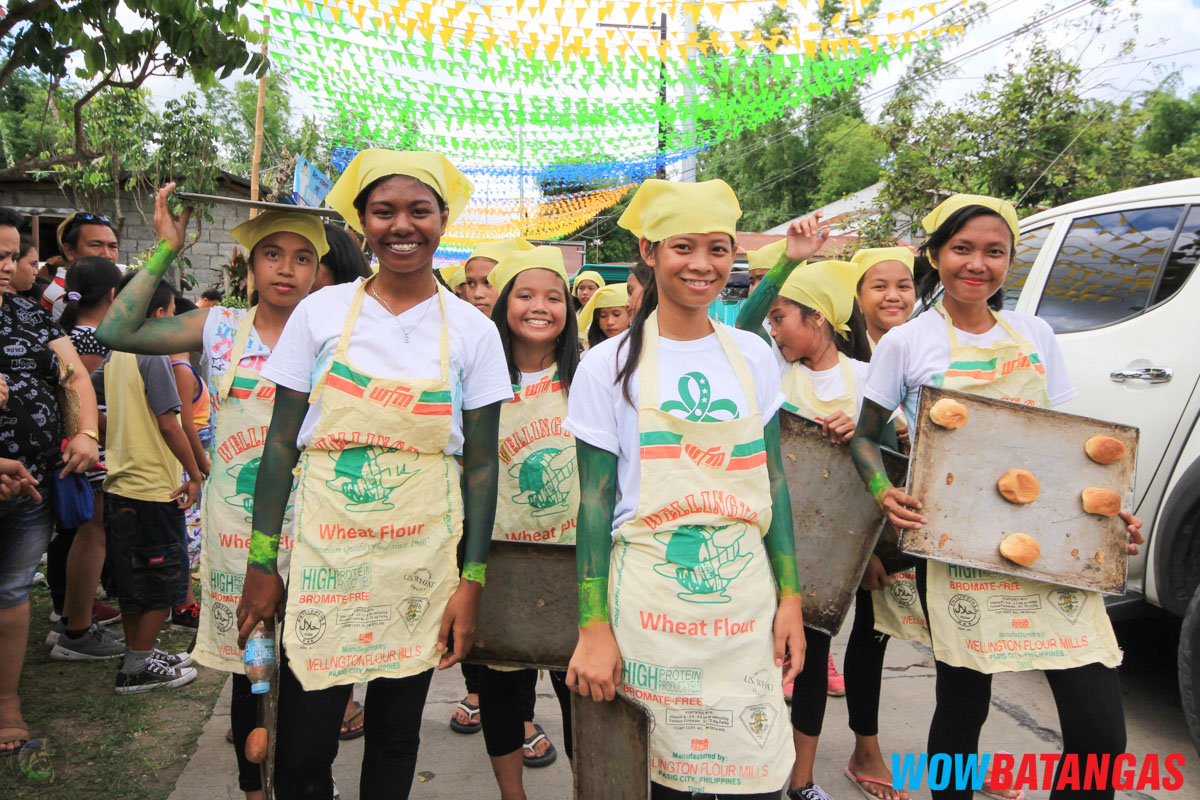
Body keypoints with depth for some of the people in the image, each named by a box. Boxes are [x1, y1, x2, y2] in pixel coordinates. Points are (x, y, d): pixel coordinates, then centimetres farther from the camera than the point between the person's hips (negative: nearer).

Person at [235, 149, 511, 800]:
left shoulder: (473, 331, 0)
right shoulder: (321, 312, 0)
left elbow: (481, 464, 1)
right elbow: (280, 443, 2)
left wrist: (473, 582, -3)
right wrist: (261, 564, -1)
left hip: (422, 563, 0)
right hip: (321, 554, 0)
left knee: (395, 740, 13)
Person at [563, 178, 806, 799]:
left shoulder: (752, 355, 7)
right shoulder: (610, 364, -3)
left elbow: (773, 480, 10)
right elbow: (595, 501, -3)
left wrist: (790, 597, 6)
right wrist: (593, 628, -7)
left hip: (745, 595, 3)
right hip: (649, 600, -2)